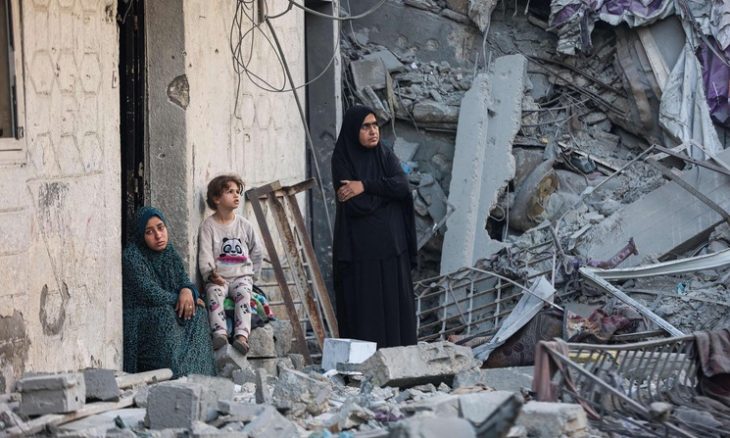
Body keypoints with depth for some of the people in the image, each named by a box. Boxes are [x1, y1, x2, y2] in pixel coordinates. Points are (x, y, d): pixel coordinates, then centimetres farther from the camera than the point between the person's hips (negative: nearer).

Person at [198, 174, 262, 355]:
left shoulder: (244, 225, 12)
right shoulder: (208, 225, 4)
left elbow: (256, 252, 20)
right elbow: (205, 253, -6)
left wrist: (251, 274, 11)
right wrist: (211, 273, -20)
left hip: (242, 275, 1)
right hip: (218, 277, -1)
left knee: (243, 293, -31)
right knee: (215, 293, -33)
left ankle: (242, 335, -43)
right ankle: (219, 333, -45)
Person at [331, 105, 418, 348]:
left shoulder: (386, 155, 10)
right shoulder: (342, 160, -5)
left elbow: (403, 187, -8)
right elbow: (354, 205, -16)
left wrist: (366, 186, -15)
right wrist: (386, 188, -5)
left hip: (391, 246, 5)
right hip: (359, 247, -5)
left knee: (396, 303, 2)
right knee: (364, 308, -6)